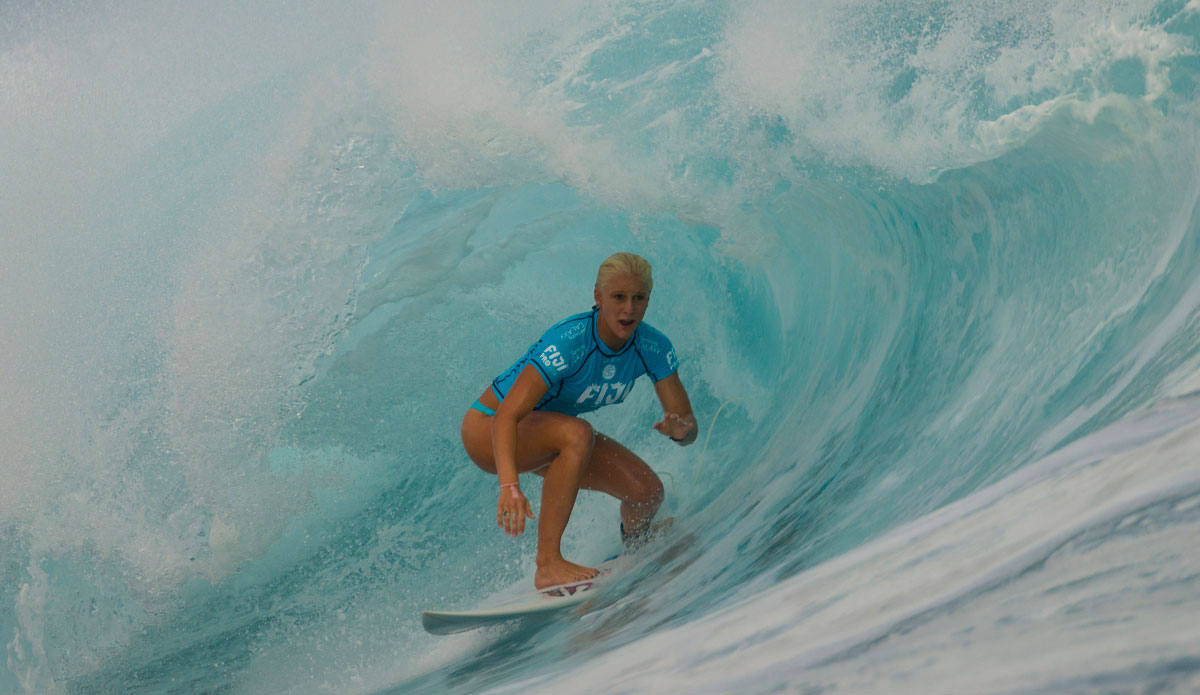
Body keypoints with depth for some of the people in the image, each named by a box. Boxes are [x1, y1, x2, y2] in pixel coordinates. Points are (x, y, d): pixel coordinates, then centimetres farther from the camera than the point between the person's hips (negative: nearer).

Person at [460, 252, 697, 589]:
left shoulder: (653, 348, -15)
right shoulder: (570, 342, -34)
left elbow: (688, 422, -12)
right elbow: (507, 416, -41)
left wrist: (680, 429, -37)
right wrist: (509, 487, -56)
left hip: (552, 439, 6)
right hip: (488, 429, -6)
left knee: (647, 490, -11)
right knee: (578, 433, -36)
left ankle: (633, 552, 25)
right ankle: (548, 564, -35)